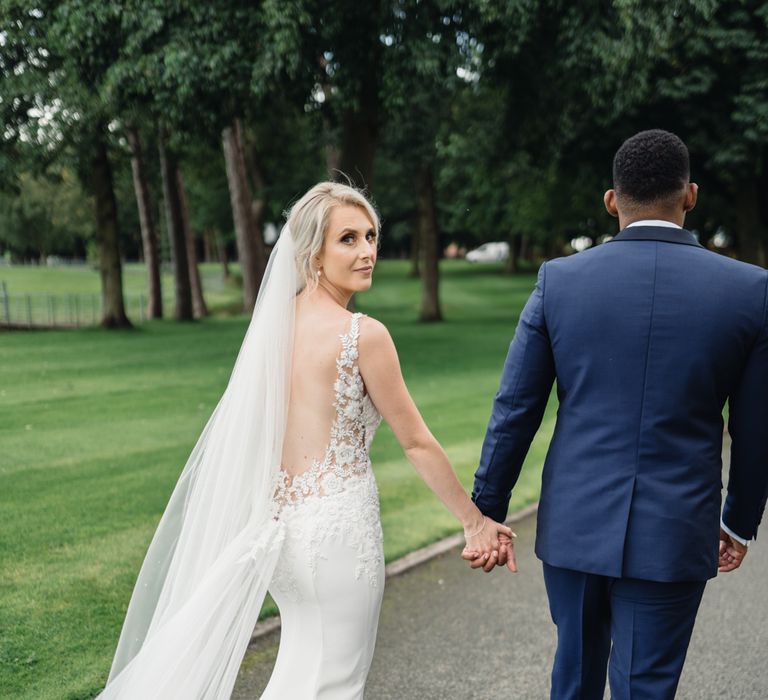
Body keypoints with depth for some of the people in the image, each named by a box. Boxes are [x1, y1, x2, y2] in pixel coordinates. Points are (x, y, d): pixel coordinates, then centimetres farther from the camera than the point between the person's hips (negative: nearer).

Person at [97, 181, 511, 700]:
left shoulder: (276, 322, 4)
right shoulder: (363, 334, -16)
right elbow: (416, 442, -11)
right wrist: (476, 521, 0)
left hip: (278, 519, 7)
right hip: (337, 525, -7)